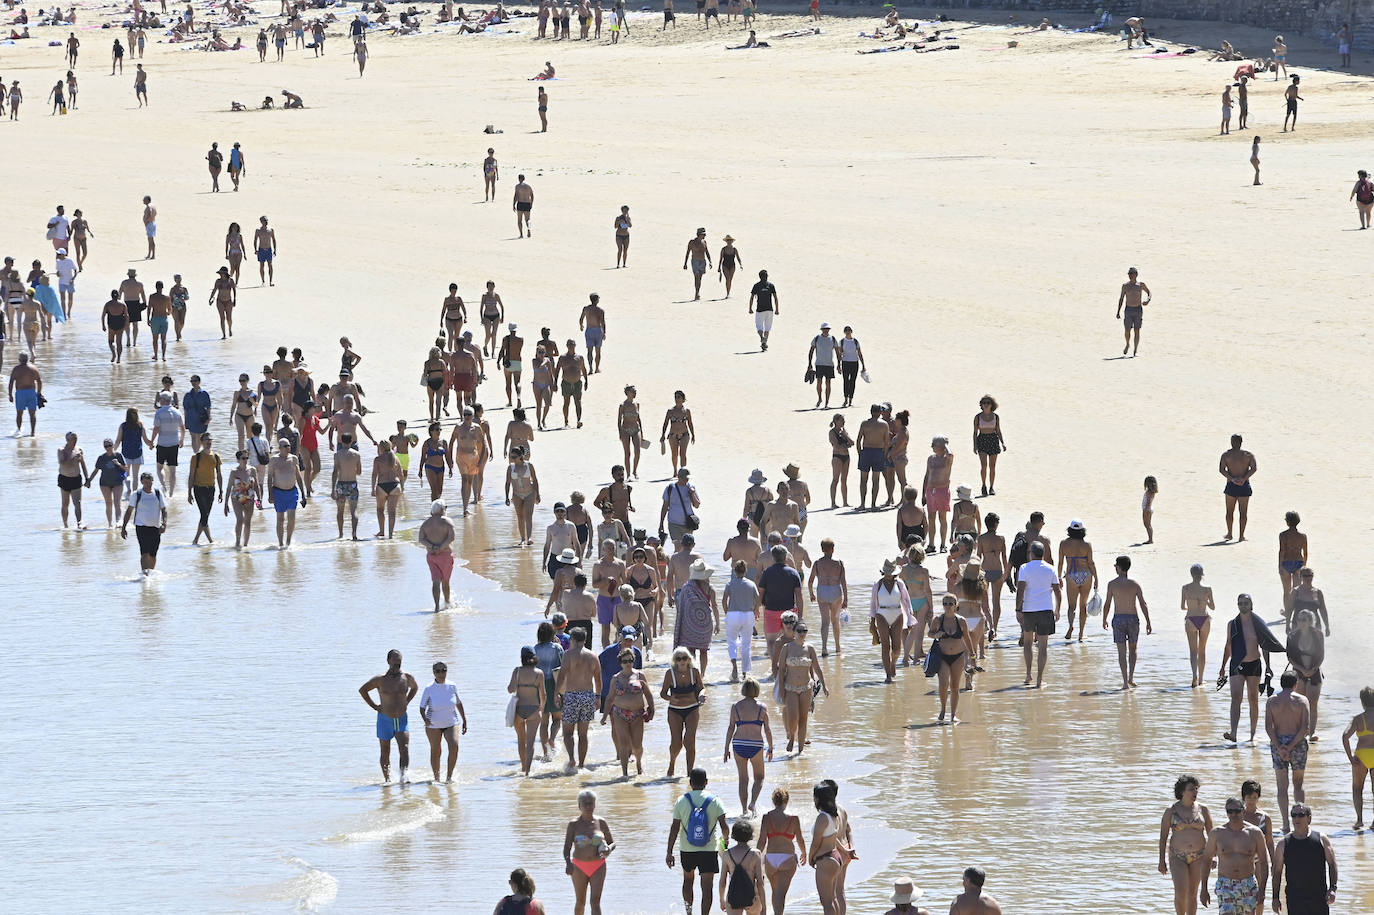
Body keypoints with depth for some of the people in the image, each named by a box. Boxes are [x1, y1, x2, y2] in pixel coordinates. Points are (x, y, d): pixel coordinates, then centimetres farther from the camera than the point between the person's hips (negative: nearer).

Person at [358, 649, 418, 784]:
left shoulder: (407, 677, -1)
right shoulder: (380, 679, -8)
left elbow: (415, 687, 22)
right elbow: (362, 690, 2)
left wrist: (406, 702, 9)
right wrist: (374, 706, -3)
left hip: (402, 720, 1)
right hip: (385, 720, -1)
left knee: (404, 748, -19)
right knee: (385, 753, 7)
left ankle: (403, 776, -27)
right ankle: (386, 778, 20)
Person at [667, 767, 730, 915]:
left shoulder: (681, 802, -5)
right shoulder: (714, 801, -7)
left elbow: (674, 829, -5)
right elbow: (724, 826, -8)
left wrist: (669, 852, 1)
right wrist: (725, 840, 13)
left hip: (687, 849, 1)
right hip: (709, 850, -1)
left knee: (688, 879, 25)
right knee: (706, 886, 0)